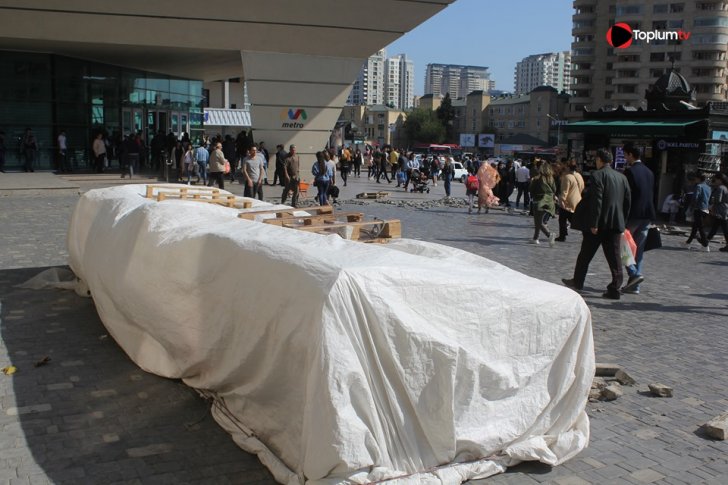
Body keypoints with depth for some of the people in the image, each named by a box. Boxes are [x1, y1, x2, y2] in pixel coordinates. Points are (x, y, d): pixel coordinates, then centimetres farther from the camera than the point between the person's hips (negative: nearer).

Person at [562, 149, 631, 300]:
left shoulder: (597, 175, -10)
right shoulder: (622, 177, 10)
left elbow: (596, 201, -18)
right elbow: (628, 201, 11)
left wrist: (593, 224, -16)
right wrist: (623, 222, 15)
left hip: (599, 224, -5)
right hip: (616, 223, 5)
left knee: (586, 254, 10)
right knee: (614, 256, 5)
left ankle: (577, 281, 23)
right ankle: (615, 288, 1)